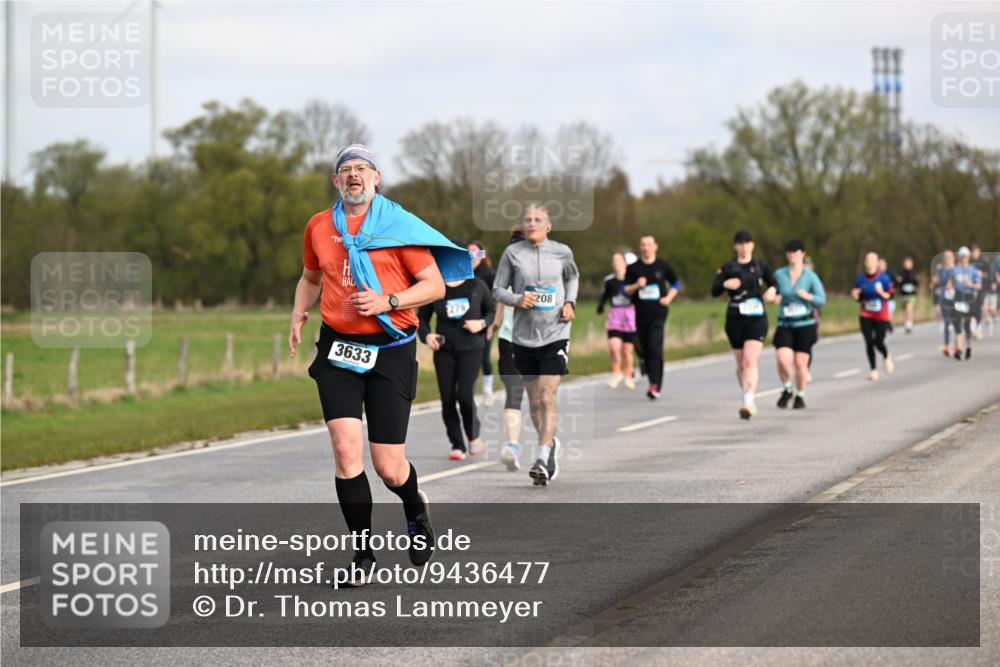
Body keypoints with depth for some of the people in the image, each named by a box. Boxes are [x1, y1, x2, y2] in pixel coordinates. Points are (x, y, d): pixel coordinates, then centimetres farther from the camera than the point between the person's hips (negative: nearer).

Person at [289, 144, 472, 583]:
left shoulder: (398, 225, -3)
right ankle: (362, 554, -2)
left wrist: (388, 301, -16)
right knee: (346, 449, -14)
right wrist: (298, 315, 12)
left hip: (390, 350, -2)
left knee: (389, 467, -3)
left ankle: (416, 510, 34)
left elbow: (435, 285, -3)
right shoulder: (319, 227, 9)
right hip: (337, 348, 3)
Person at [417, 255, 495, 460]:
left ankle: (473, 435, 13)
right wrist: (426, 335, -8)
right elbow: (422, 317, 11)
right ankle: (457, 445, 9)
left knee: (465, 395, -14)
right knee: (447, 399, -3)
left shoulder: (477, 286, 5)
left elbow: (492, 310, 13)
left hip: (471, 349, -2)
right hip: (444, 350, 2)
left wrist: (482, 323, -8)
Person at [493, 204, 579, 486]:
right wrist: (516, 300, -14)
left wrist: (570, 302, 5)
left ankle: (543, 458, -15)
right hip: (523, 336, 2)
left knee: (547, 398, -13)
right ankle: (550, 443, 33)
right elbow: (498, 289, 6)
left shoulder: (561, 252, 3)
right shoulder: (513, 253, 0)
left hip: (555, 334, -2)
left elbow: (573, 277, 22)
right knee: (534, 400, 10)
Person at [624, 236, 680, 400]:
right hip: (641, 314, 3)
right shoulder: (633, 268, 7)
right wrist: (636, 286, -13)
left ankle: (655, 386, -20)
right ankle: (653, 383, 20)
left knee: (655, 348, -16)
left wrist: (669, 297, 0)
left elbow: (675, 284, 17)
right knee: (645, 350, 6)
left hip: (658, 314, -3)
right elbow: (626, 290, 6)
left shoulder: (663, 267, 5)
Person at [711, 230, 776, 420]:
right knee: (741, 364, 10)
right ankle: (748, 399, 28)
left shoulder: (760, 265, 7)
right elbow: (714, 291, -3)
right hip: (735, 320, 2)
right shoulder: (727, 268, 4)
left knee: (750, 361, -17)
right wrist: (725, 284, -24)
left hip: (757, 319, -2)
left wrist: (772, 290, -3)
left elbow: (773, 283, 20)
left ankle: (748, 402, -26)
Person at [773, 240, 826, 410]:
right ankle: (786, 390, 9)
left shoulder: (810, 276, -2)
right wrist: (775, 298, -2)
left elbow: (822, 300, -4)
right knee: (782, 359, -17)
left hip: (805, 325, -1)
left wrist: (807, 296, -21)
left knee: (800, 363, -1)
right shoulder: (779, 274, 3)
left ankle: (800, 396, 20)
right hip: (785, 325, 1)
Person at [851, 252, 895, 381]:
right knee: (869, 342, -5)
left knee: (878, 342, -8)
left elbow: (889, 295, -5)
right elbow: (859, 298, 9)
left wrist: (882, 293, -24)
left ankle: (887, 357, 26)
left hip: (881, 316, -2)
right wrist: (856, 295, -13)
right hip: (866, 316, 2)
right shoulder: (861, 278, 0)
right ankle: (873, 369, 7)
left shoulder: (884, 277, -9)